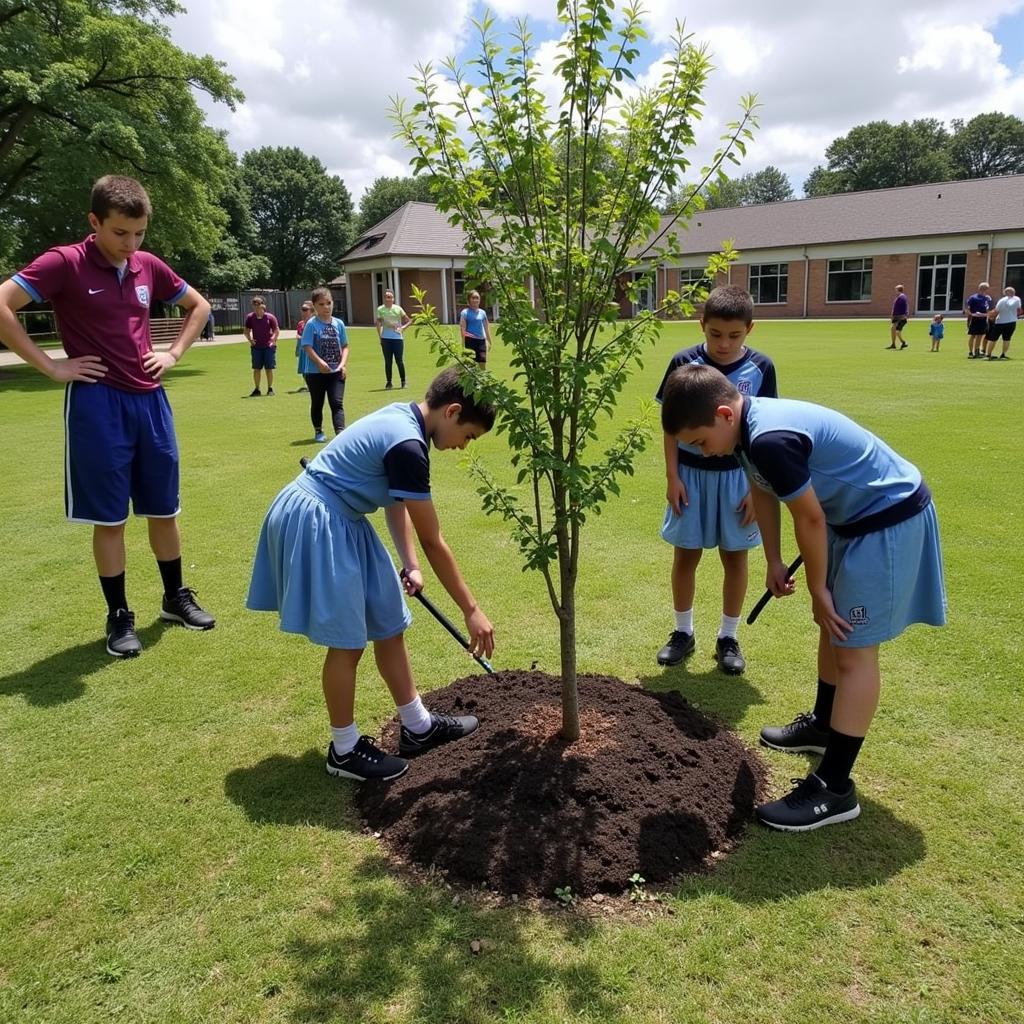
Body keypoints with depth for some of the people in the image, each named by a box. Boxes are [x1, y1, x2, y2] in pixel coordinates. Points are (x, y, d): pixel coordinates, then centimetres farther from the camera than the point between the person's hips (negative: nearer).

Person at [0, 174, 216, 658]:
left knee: (164, 508, 13)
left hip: (150, 400, 5)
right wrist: (51, 366, -13)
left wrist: (174, 353, 9)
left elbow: (199, 305, 21)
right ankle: (119, 616, 16)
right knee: (109, 517, 3)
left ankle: (176, 597, 29)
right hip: (98, 404, -5)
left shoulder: (148, 266, 7)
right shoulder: (64, 263, -8)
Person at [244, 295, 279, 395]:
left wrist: (273, 340, -13)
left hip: (269, 346, -2)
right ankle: (256, 389, 12)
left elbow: (276, 330, 0)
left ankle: (270, 388, 13)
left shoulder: (270, 317, -7)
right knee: (256, 369, 4)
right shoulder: (250, 317, 0)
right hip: (256, 347, 2)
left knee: (269, 368, 1)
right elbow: (247, 331, 11)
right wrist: (250, 340, -4)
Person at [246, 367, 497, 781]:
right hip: (315, 524, -10)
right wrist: (471, 610, -12)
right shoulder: (407, 446, -25)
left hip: (338, 522, 10)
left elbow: (396, 502, 15)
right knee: (347, 641, 0)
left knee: (389, 623, 13)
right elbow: (433, 542, -20)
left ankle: (417, 727, 26)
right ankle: (344, 750, 19)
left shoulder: (402, 418, 5)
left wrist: (409, 564, 7)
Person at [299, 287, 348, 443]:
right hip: (315, 372, -2)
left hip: (336, 372, 2)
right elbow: (307, 347, -13)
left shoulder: (338, 324, 4)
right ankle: (318, 432, 30)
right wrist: (320, 362, -27)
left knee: (337, 403, -8)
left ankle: (340, 432, -16)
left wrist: (343, 364, -7)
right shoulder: (311, 324, -7)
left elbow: (345, 346, 8)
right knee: (317, 403, 13)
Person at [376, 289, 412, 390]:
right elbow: (378, 324, 5)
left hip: (397, 337, -1)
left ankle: (403, 381, 12)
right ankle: (388, 382, 11)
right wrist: (380, 337, -1)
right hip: (386, 338, 1)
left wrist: (402, 327, -7)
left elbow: (409, 320, 7)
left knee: (399, 360, 0)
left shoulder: (398, 308, 2)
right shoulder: (380, 309, 3)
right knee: (388, 361, 4)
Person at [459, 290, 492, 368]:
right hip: (470, 340, -4)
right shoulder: (465, 313, -2)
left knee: (483, 362, 3)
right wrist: (463, 343, -15)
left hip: (481, 340, 4)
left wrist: (489, 341, 16)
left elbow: (486, 327, 17)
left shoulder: (482, 312, 12)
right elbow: (462, 329, -8)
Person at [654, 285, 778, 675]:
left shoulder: (760, 368, -6)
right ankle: (683, 632, 25)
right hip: (691, 474, 0)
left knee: (735, 556, 9)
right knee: (685, 555, 8)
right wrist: (672, 475, -7)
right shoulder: (684, 363, -8)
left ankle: (728, 637, 24)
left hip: (737, 477, 0)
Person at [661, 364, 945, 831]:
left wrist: (818, 589, -9)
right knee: (833, 628, 21)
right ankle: (823, 725, 42)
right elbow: (763, 492, 12)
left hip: (889, 519, -10)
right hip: (853, 515, 10)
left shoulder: (770, 440, -32)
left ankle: (834, 789, 3)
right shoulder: (752, 425, -2)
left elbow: (810, 518, -23)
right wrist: (774, 563, 18)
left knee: (855, 649, -6)